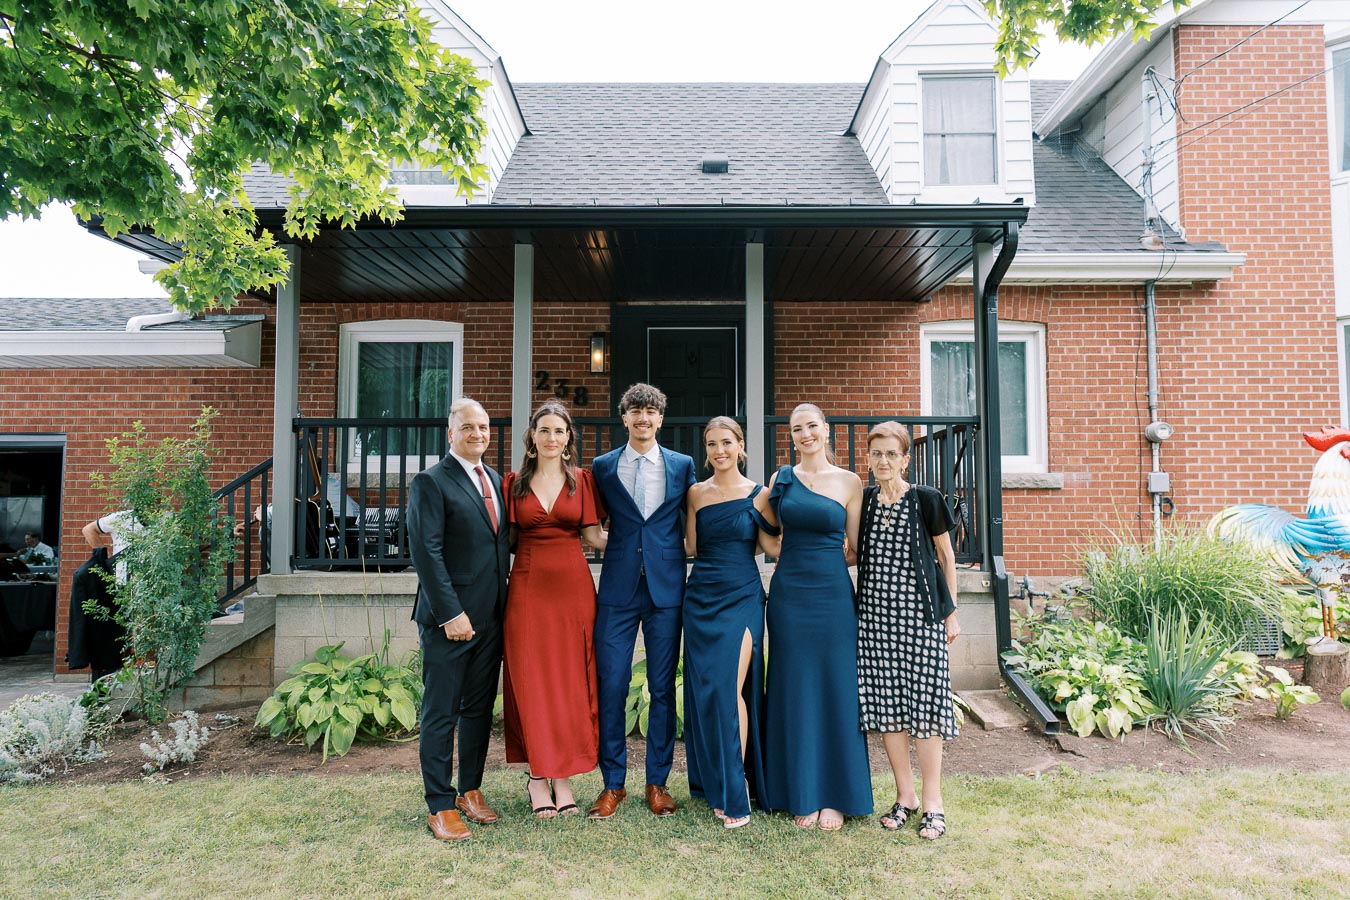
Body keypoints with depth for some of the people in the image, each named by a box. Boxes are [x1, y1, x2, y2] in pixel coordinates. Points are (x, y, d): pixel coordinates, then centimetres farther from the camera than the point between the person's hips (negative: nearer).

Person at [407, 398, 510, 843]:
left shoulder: (495, 480, 14)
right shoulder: (431, 482, -8)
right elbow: (427, 553, -15)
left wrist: (504, 605, 10)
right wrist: (451, 613, -18)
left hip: (492, 617, 7)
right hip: (451, 618, -7)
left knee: (479, 709, 15)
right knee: (441, 714, 3)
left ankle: (470, 790, 29)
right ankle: (440, 806, 14)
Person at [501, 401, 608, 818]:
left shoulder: (582, 480, 6)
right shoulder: (515, 482, 7)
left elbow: (594, 535, 5)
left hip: (573, 587, 0)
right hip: (528, 588, 0)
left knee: (571, 679, 4)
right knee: (531, 679, 2)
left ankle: (562, 775, 17)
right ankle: (538, 776, 16)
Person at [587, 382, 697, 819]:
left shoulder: (683, 465, 6)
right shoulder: (603, 466, 7)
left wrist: (678, 560, 3)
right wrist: (617, 549, 1)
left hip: (666, 587, 0)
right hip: (618, 589, 0)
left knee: (663, 688, 7)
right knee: (611, 686, 1)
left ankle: (657, 782, 22)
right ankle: (613, 784, 17)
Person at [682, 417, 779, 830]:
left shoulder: (759, 493, 0)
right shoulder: (697, 492, 8)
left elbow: (772, 547, -4)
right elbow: (692, 547, 6)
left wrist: (767, 510, -11)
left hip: (741, 598, -3)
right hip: (701, 598, 3)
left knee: (730, 688, -11)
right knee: (704, 690, 7)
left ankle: (736, 793, 0)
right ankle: (714, 784, 22)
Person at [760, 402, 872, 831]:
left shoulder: (849, 482, 2)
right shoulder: (781, 478, 6)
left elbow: (855, 549, 6)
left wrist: (823, 557, -3)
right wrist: (801, 556, 3)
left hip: (833, 594, -1)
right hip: (789, 594, 2)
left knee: (836, 691, 4)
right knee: (795, 693, 7)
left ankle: (836, 797, 18)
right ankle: (802, 795, 20)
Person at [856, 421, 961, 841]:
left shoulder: (925, 499, -2)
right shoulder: (863, 499, 8)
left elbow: (946, 557, 4)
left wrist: (950, 612, 2)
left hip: (918, 613, -4)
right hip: (875, 613, 4)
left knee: (923, 699, -2)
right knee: (885, 702, 5)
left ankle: (933, 802, 11)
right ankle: (905, 796, 19)